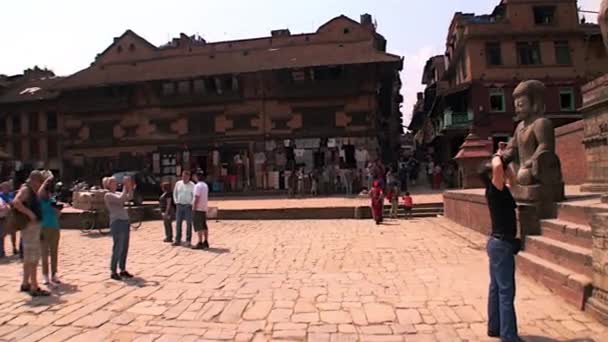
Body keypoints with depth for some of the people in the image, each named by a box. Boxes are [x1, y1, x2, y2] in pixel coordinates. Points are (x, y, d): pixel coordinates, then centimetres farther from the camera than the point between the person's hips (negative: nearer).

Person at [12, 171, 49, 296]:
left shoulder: (32, 191, 15)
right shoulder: (25, 189, -13)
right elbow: (16, 202, -31)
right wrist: (30, 213, -28)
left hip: (34, 226, 10)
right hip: (30, 226, -10)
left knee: (28, 257, 18)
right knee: (32, 258, -8)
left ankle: (25, 284, 28)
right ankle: (34, 288, -6)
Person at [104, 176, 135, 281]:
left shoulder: (118, 193, 16)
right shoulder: (108, 195, -6)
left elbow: (129, 197, 8)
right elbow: (120, 199, -20)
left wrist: (130, 187, -2)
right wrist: (125, 187, -14)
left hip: (125, 221, 8)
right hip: (117, 222, -8)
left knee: (125, 248, 11)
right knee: (117, 248, -4)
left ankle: (123, 270, 19)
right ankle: (113, 272, 5)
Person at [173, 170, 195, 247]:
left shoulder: (192, 185, -7)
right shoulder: (178, 183, 7)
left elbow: (195, 196, -7)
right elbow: (175, 193, 16)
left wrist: (191, 204, -12)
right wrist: (175, 201, 6)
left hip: (188, 206, -4)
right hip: (179, 205, 4)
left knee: (189, 223, 0)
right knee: (178, 223, 6)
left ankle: (188, 241, 6)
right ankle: (177, 240, 15)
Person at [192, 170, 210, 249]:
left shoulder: (198, 186, -14)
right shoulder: (205, 185, 13)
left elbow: (196, 198, -18)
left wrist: (194, 208, -16)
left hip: (198, 209, -8)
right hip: (204, 208, 9)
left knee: (199, 227, -5)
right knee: (204, 226, 13)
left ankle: (200, 243, -5)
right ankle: (206, 242, 17)